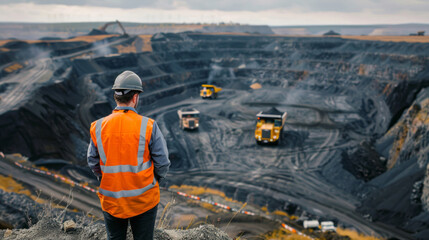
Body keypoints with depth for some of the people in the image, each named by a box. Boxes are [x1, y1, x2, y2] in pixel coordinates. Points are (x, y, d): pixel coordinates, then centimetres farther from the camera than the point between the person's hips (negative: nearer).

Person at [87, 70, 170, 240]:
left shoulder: (98, 127, -7)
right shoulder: (148, 126, -15)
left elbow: (93, 162, 2)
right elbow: (162, 162, -10)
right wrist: (155, 180, 9)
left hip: (111, 201, 3)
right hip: (143, 200, -2)